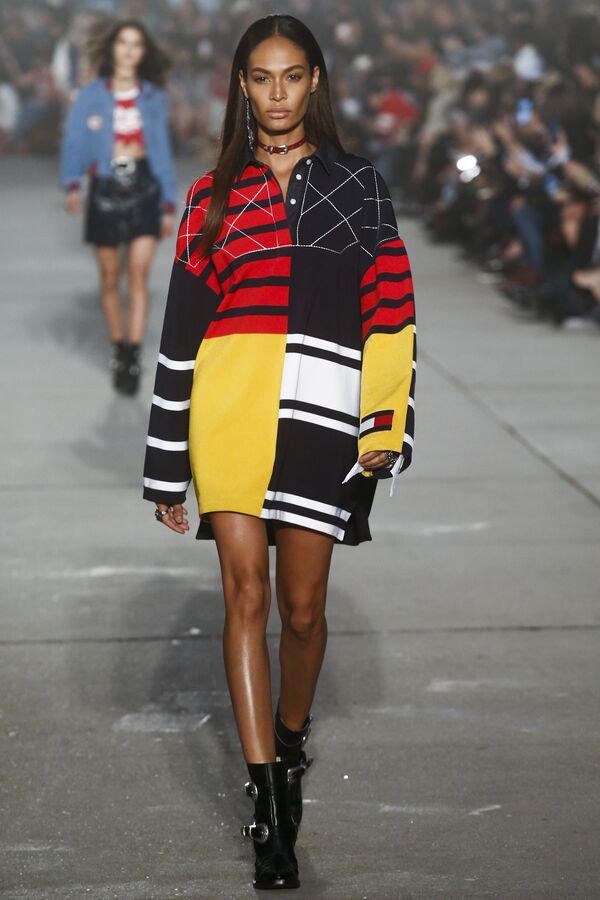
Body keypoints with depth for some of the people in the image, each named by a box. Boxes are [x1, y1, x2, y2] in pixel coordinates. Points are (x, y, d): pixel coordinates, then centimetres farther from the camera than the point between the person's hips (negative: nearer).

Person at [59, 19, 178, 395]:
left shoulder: (154, 98, 6)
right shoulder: (92, 96, 0)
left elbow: (163, 150, 10)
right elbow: (74, 141, -6)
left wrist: (170, 204, 7)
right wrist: (72, 184, -21)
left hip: (144, 188, 0)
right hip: (105, 190, 0)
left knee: (139, 275, -10)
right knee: (110, 277, 7)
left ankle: (133, 357, -12)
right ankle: (119, 347, 22)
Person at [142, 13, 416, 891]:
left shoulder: (358, 185, 10)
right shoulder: (214, 195, 12)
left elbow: (391, 310, 7)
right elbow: (181, 328, 12)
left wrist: (385, 426, -3)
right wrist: (167, 466, 10)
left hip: (319, 413, 0)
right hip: (228, 404, 0)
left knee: (302, 607, 3)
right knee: (246, 596, -7)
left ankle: (291, 741, 32)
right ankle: (268, 802, -6)